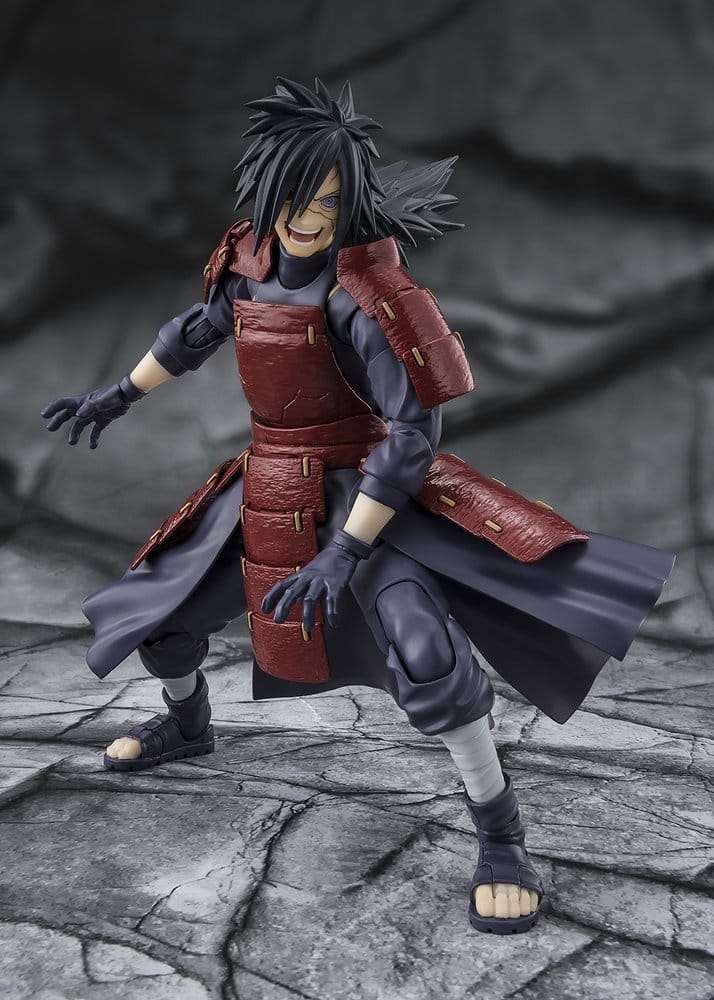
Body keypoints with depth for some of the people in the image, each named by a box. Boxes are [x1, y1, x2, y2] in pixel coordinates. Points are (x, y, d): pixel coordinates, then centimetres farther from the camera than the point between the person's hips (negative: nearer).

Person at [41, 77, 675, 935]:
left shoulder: (364, 288, -25)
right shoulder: (253, 255, -4)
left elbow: (416, 431, -25)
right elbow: (200, 328, 17)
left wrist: (344, 554, -28)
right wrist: (118, 397, 25)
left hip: (361, 488, -7)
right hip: (267, 491, 7)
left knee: (423, 646, -31)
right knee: (159, 602, 20)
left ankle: (499, 831, -13)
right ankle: (186, 726, 52)